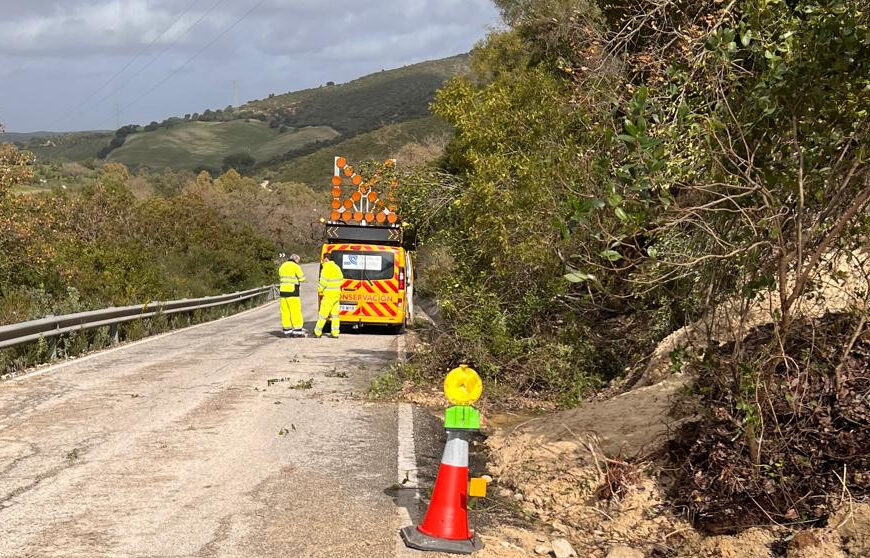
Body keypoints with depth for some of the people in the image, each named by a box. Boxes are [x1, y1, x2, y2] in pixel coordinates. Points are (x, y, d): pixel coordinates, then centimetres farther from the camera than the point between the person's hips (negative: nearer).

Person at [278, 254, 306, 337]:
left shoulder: (282, 266, 14)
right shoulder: (296, 267, -7)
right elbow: (302, 279, -5)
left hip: (283, 291, 6)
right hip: (292, 292, -6)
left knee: (285, 311, 8)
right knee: (296, 311, -2)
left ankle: (287, 330, 11)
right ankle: (298, 331, -1)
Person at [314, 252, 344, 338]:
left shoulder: (326, 268, -12)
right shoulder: (337, 267, 12)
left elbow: (323, 281, -16)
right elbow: (341, 279, 16)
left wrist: (320, 290, -2)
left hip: (328, 295, -7)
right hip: (337, 293, 7)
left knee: (323, 313, -3)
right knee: (335, 314, 9)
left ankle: (317, 332, 1)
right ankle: (335, 333, 7)